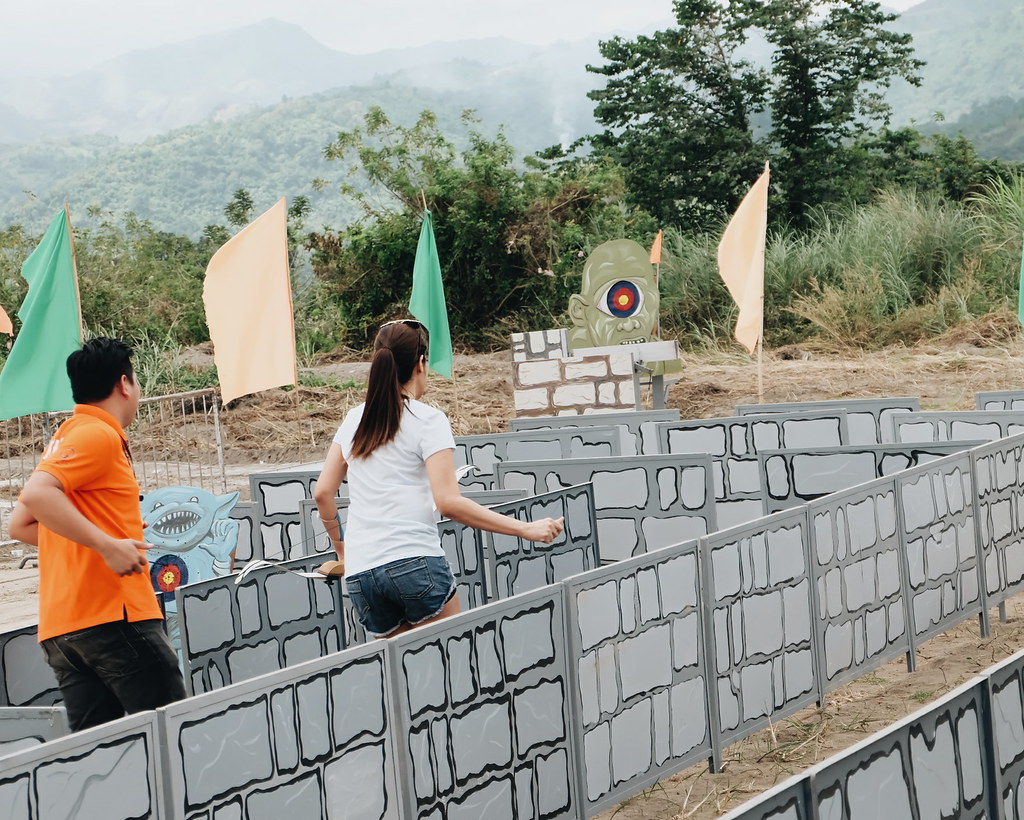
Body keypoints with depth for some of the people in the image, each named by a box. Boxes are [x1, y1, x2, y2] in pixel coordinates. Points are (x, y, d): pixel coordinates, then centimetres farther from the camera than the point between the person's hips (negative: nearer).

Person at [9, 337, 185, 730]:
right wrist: (108, 545, -22)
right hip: (114, 613, -9)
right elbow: (36, 494, -22)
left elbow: (20, 524, 25)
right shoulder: (99, 435, -7)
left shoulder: (65, 436, 22)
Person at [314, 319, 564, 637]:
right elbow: (449, 503, -12)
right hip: (414, 561, -6)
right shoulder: (427, 420, -2)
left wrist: (341, 549, 31)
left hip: (359, 572, 6)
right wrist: (525, 529, -10)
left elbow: (322, 492, 16)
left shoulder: (354, 419, 15)